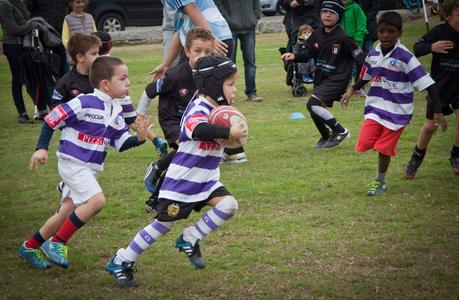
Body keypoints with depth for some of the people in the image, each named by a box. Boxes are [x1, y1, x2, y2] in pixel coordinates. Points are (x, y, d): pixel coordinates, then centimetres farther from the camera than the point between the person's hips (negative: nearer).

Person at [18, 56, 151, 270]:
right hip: (72, 163, -8)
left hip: (90, 169, 9)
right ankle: (57, 243, -12)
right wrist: (42, 148, -18)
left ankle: (30, 247, 30)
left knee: (66, 213, 13)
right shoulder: (84, 103, -18)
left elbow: (121, 143, 8)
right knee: (97, 200, -24)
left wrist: (139, 138, -10)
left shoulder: (116, 111, 6)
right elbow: (51, 119, -14)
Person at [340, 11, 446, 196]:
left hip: (397, 111, -4)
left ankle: (380, 182, 26)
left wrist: (437, 111, -19)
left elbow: (427, 84, -17)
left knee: (384, 149, 2)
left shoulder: (405, 57, -18)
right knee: (365, 142, -10)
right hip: (376, 107, 4)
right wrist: (352, 91, 12)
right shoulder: (374, 54, -1)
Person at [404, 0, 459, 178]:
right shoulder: (439, 32, -17)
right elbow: (416, 49, -13)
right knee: (430, 126, 3)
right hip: (439, 86, -1)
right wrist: (432, 47, -31)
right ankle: (416, 160, 26)